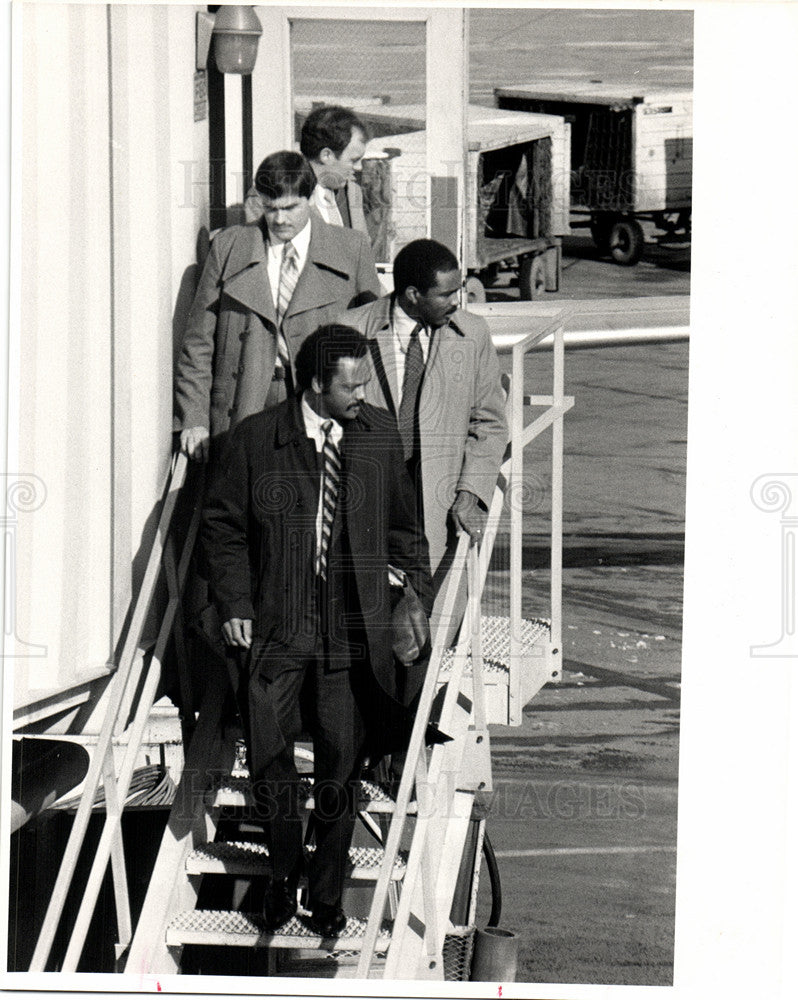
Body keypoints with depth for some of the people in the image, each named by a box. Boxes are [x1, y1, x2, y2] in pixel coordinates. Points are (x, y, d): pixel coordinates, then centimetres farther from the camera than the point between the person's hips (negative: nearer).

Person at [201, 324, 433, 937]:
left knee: (341, 766, 2)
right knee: (268, 759, -3)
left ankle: (326, 895, 18)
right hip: (277, 630, -1)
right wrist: (234, 603, -1)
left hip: (354, 633, 1)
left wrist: (421, 599, 11)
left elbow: (404, 527, 15)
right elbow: (223, 525, 6)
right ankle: (284, 869, 24)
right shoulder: (256, 439, -3)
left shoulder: (381, 435, 4)